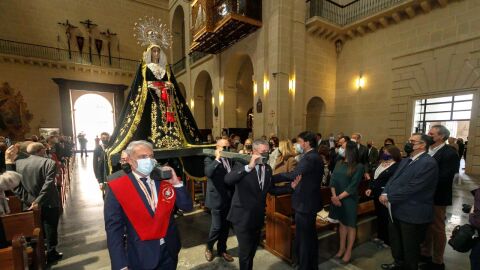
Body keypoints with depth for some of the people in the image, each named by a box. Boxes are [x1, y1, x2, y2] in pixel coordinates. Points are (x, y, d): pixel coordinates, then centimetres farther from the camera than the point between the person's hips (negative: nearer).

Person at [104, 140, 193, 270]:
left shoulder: (164, 181, -4)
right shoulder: (117, 188, -13)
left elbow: (187, 207, -4)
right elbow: (113, 229, -12)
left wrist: (176, 183, -17)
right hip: (141, 257, -3)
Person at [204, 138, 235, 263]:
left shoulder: (231, 159, 7)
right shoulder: (210, 159, -9)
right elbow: (208, 173, -28)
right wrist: (217, 158, -28)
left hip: (229, 199, 5)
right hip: (217, 198, -5)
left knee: (225, 227, 16)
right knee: (217, 227, 2)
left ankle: (222, 250, 37)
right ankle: (209, 247, 31)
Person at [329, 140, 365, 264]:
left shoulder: (359, 166, -12)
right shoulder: (339, 163, 3)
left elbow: (353, 186, -15)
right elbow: (332, 180, -1)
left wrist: (339, 197, -17)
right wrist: (334, 196, -13)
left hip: (349, 199, -4)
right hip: (337, 198, 4)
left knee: (350, 225, 10)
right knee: (341, 223, 16)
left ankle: (348, 251, 26)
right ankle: (342, 248, 31)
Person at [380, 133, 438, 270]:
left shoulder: (428, 163, -19)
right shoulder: (405, 161, 10)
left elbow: (412, 188, -25)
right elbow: (393, 179, 5)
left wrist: (389, 197, -18)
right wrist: (384, 193, -12)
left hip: (413, 213, -8)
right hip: (397, 210, 8)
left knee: (410, 246, 13)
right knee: (395, 240, 24)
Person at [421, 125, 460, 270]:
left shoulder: (450, 153, -16)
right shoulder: (427, 151, 7)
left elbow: (444, 178, -22)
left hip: (437, 198, -7)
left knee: (437, 229, 9)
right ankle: (425, 253, 34)